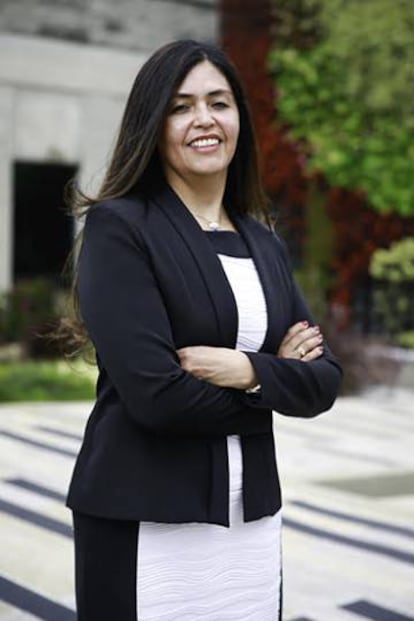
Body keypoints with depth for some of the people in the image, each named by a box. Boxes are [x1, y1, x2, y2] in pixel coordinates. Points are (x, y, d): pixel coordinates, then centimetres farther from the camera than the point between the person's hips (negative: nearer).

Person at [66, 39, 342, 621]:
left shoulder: (264, 243, 10)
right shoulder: (119, 226, -9)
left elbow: (323, 381, 4)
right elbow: (155, 393, -19)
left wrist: (251, 372, -16)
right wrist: (279, 376, -5)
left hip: (254, 516, 6)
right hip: (144, 520, -5)